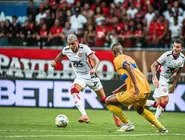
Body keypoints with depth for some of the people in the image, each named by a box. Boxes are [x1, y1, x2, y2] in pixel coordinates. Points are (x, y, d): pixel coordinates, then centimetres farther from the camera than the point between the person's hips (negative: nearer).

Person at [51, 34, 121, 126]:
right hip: (80, 77, 3)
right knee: (73, 90, -30)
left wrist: (94, 68, -51)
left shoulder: (84, 48, -23)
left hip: (91, 76, -3)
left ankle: (115, 115, 32)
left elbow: (96, 59, -33)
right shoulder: (66, 50, -8)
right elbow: (62, 54, 19)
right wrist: (55, 61, 5)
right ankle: (84, 116, -36)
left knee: (103, 99, 7)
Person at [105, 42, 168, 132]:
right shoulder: (129, 58, 27)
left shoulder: (117, 59, 2)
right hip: (146, 88, 9)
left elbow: (129, 67, -20)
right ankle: (161, 127, 28)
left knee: (108, 102, 2)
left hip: (137, 91, -9)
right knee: (139, 109, 37)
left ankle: (128, 124, 2)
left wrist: (135, 85, -27)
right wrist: (117, 91, 32)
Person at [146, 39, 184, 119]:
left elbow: (178, 73, 13)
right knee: (165, 100, -19)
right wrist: (155, 79, -29)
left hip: (166, 80, 7)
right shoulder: (167, 55, -20)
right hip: (159, 78, -7)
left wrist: (174, 85, 14)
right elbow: (153, 66, -16)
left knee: (158, 104, 7)